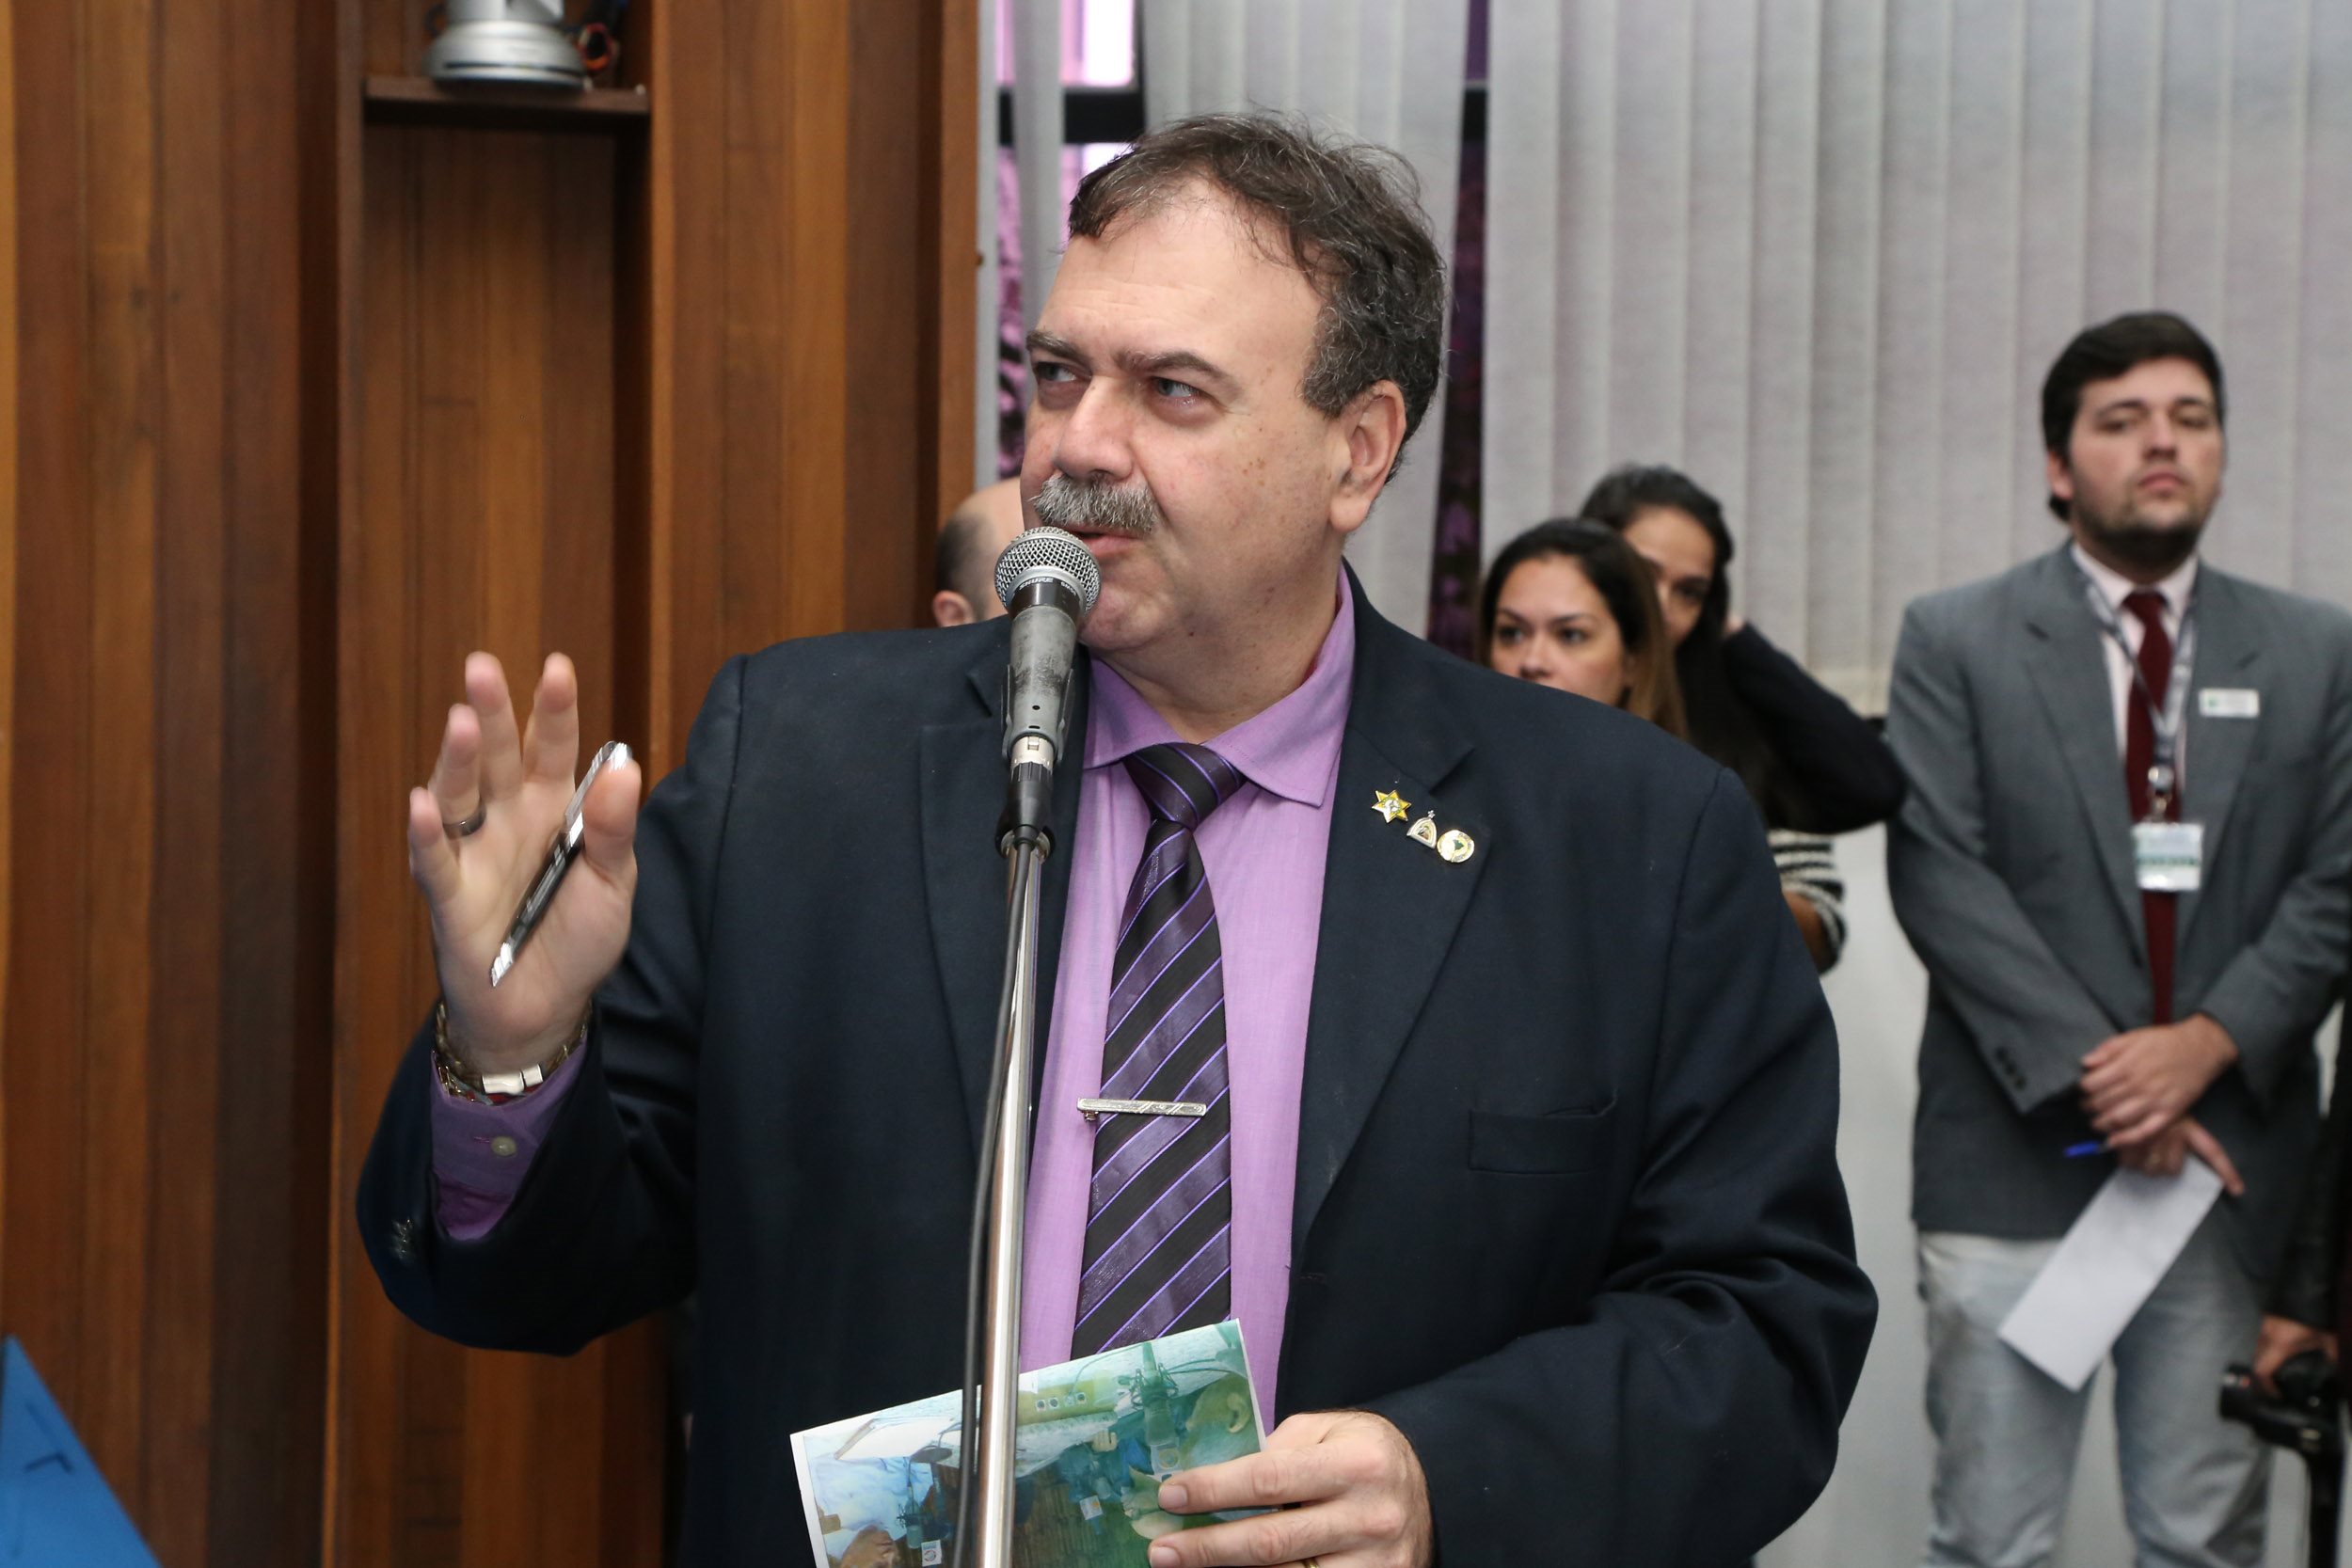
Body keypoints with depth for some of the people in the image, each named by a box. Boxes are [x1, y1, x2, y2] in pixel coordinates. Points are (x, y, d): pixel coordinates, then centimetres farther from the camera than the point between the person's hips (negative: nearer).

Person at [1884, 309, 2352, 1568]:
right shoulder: (1955, 641, 3)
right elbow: (1937, 876, -6)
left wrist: (2210, 1041, -11)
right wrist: (2090, 1076, -13)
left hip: (2231, 1155, 2)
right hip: (2017, 1154, -2)